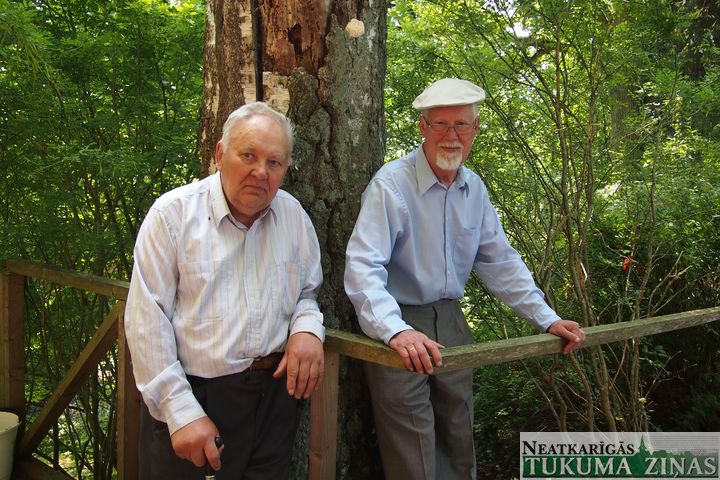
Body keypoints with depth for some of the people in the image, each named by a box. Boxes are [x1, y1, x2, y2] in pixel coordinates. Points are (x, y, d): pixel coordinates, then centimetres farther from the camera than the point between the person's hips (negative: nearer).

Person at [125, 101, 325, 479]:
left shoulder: (293, 215, 4)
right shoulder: (173, 213, -8)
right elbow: (147, 321, -11)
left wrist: (307, 328, -6)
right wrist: (182, 413, -15)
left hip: (273, 395, 4)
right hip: (189, 393, -3)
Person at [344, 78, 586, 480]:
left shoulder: (474, 189, 4)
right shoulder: (391, 184, -17)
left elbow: (501, 262, 12)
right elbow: (363, 267, -26)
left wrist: (547, 319, 7)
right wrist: (395, 331, -40)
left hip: (450, 322, 6)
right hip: (400, 329, -6)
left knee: (459, 446, 19)